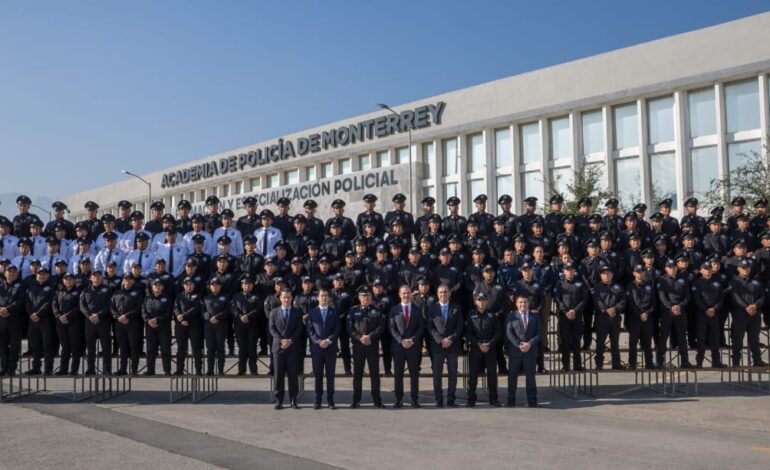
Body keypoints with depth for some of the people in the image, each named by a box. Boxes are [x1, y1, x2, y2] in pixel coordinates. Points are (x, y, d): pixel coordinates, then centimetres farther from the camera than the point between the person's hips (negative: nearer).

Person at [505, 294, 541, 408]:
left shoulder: (535, 317, 11)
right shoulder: (511, 316, 6)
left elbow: (538, 334, 4)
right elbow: (509, 333, -3)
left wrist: (530, 344, -12)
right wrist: (518, 345, -14)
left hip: (531, 351, 1)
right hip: (515, 351, -1)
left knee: (530, 376, 5)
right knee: (512, 376, 2)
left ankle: (532, 401, 11)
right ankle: (511, 400, 10)